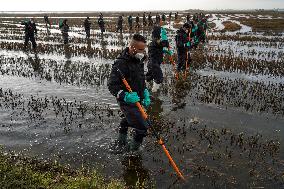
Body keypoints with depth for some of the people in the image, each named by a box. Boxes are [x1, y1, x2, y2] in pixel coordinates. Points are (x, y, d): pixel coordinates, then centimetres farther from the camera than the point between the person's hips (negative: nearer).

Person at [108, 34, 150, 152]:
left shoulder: (139, 61, 4)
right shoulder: (121, 63, -24)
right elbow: (112, 85, -24)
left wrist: (145, 93, 8)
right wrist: (125, 96, -36)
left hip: (138, 100, 10)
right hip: (127, 102, -10)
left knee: (127, 121, 28)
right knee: (142, 128, -8)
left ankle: (120, 144, 51)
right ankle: (133, 151, 14)